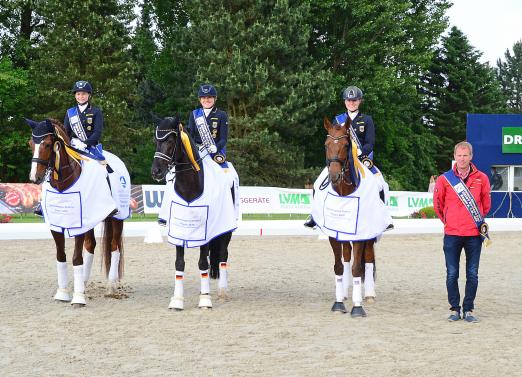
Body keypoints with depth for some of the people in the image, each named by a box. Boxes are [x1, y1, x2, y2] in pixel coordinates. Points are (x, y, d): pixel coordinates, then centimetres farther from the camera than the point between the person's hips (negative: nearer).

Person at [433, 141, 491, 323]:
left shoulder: (481, 178, 1)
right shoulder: (444, 179, -2)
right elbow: (438, 204, 12)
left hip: (474, 234, 0)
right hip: (452, 234, 0)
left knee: (472, 274, 3)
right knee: (452, 274, 2)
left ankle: (468, 309, 12)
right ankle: (454, 309, 11)